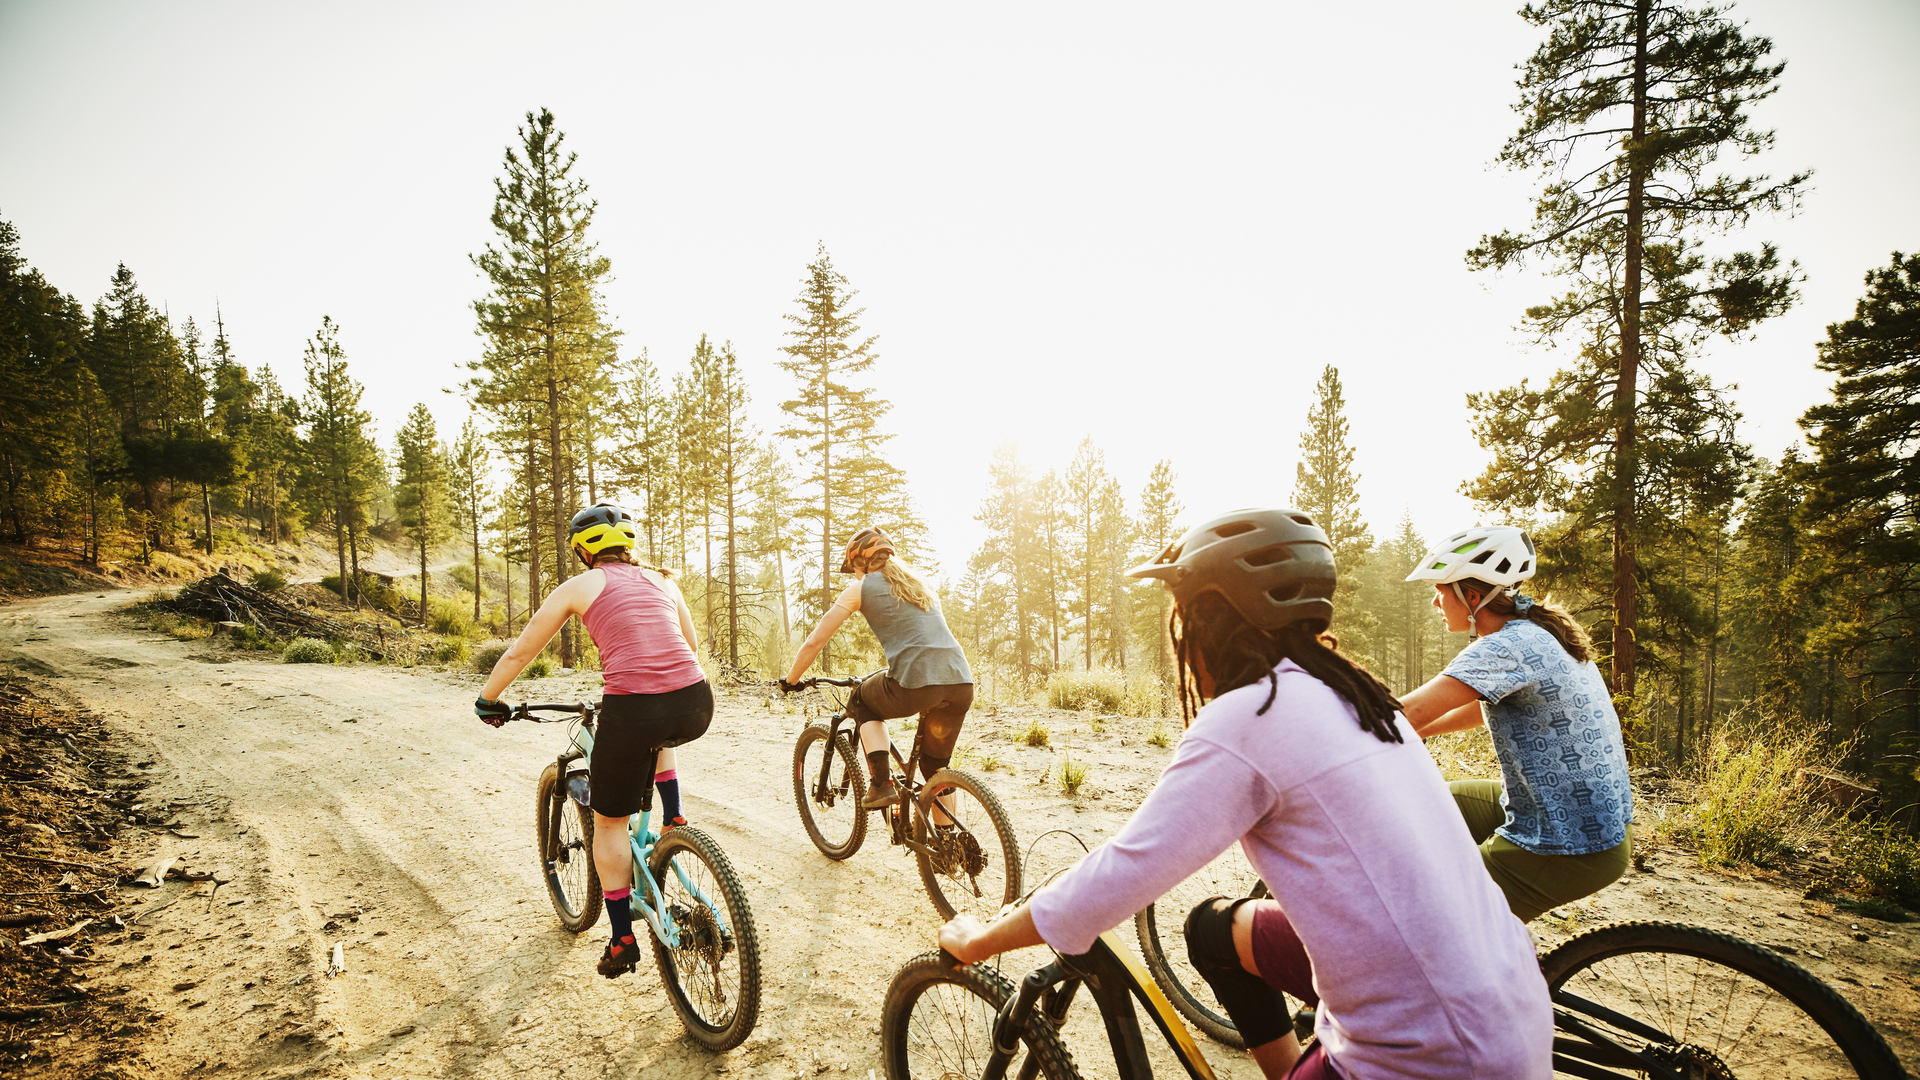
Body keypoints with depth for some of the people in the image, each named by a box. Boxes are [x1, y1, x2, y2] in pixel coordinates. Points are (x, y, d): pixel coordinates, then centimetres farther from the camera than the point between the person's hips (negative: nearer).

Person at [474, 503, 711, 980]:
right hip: (696, 708, 4)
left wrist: (487, 699, 34)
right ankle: (672, 823, 32)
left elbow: (518, 654, 17)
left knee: (609, 823, 20)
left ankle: (622, 940, 28)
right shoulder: (661, 580, 21)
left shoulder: (579, 587, 11)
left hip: (632, 711, -4)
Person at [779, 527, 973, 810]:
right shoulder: (917, 582, 28)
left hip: (917, 684, -6)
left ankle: (882, 784, 12)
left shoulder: (861, 588, 11)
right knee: (936, 767, 25)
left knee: (861, 702, 26)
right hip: (962, 683, 6)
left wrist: (790, 681, 27)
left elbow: (815, 642, 12)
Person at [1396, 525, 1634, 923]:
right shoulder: (1539, 634, 6)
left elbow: (1410, 712, -32)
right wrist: (1413, 734, 16)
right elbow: (1487, 706, 19)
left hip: (1571, 850, -9)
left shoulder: (1509, 647, -24)